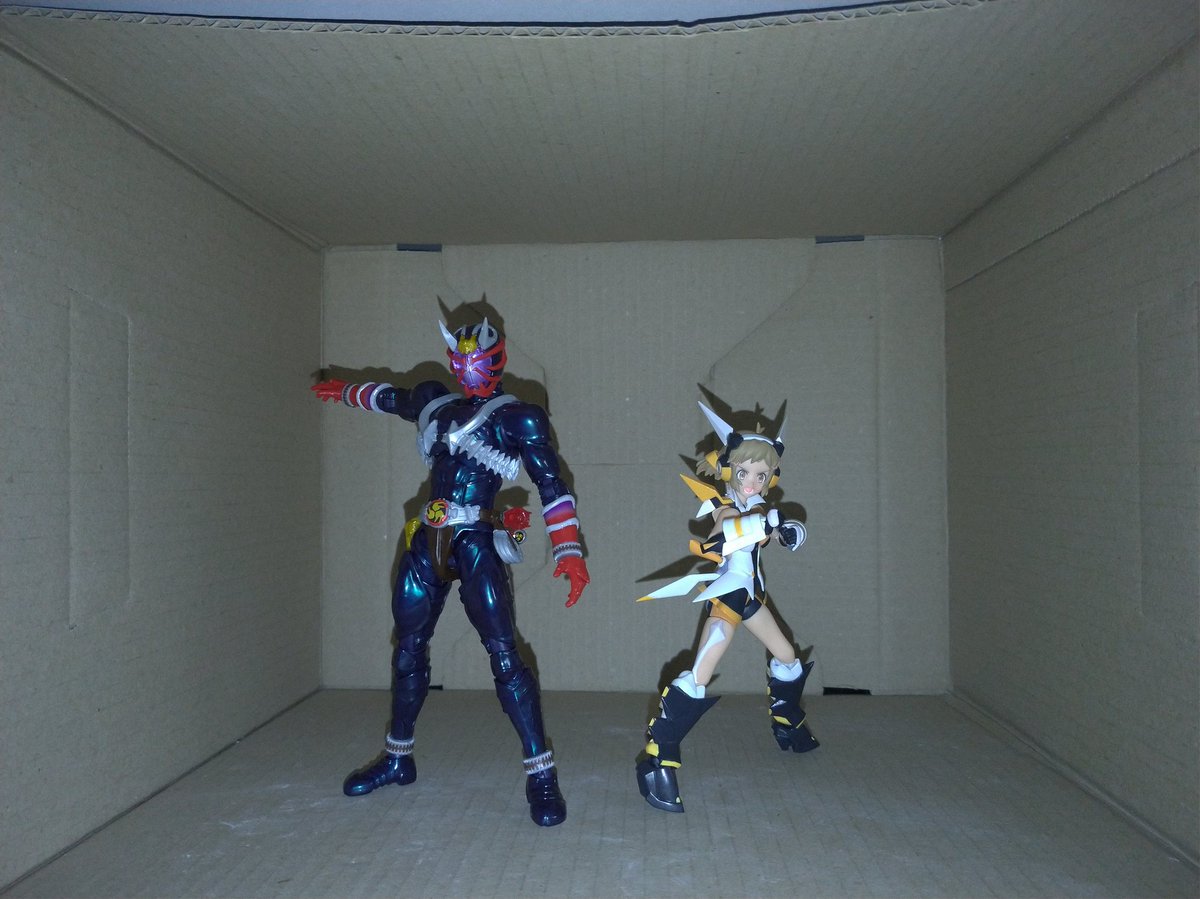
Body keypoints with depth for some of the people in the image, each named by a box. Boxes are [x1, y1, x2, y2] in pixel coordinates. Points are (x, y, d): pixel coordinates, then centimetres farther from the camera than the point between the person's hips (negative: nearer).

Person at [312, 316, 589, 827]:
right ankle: (397, 759, 32)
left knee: (504, 655, -14)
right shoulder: (435, 404, 13)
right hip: (428, 544, 6)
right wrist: (345, 392, 50)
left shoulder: (518, 418, -3)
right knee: (408, 650, 13)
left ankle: (540, 774, -5)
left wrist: (569, 552, -19)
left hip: (475, 546, -6)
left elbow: (551, 486, -8)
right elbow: (392, 398, 34)